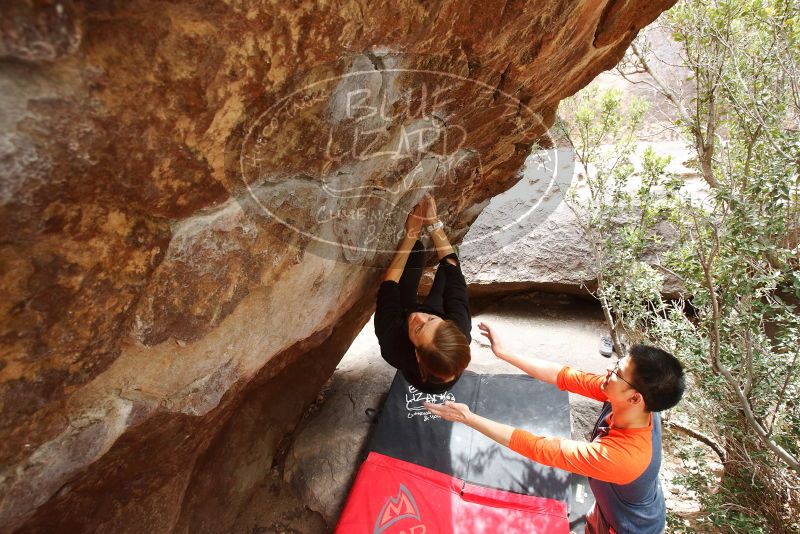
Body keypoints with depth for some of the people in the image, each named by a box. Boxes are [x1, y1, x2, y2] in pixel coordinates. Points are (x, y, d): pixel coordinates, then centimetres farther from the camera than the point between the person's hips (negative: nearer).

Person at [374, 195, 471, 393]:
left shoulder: (395, 346, -47)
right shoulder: (460, 329, -45)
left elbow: (388, 286, -35)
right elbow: (451, 266, -32)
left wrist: (411, 235, -33)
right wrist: (433, 222, -30)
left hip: (401, 319, -1)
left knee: (416, 248, -11)